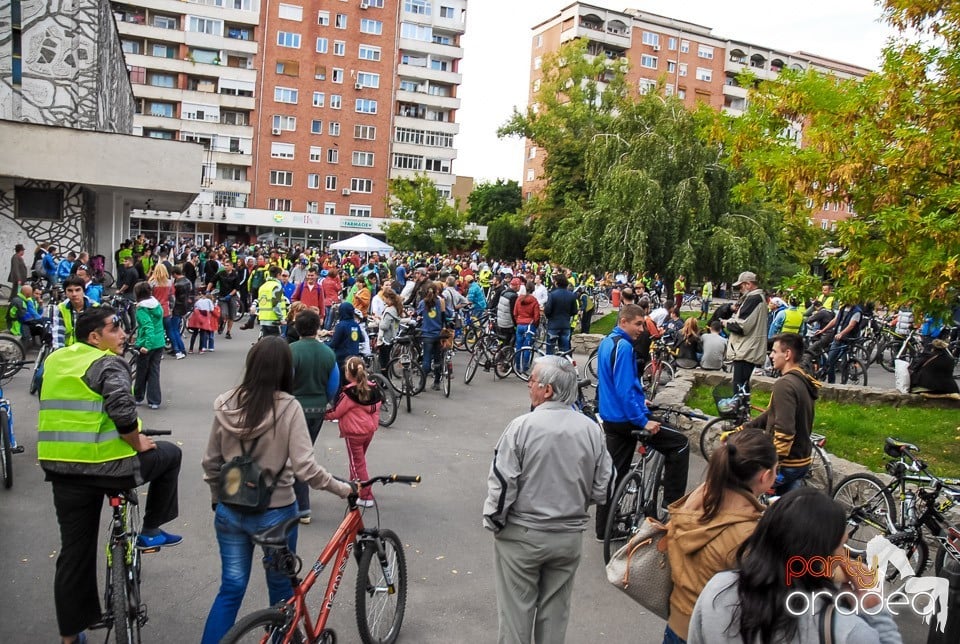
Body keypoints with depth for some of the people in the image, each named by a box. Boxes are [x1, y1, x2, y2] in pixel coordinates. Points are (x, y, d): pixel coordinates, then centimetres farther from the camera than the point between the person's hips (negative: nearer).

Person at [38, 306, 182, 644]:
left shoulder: (55, 360, 13)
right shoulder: (108, 364, -10)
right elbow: (122, 411, -25)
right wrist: (137, 443, -8)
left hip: (60, 467, 7)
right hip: (106, 465, -7)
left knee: (74, 551, 17)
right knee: (169, 453, 20)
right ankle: (150, 531, 22)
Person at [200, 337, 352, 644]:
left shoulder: (225, 404, -5)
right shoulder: (288, 408, -19)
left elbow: (211, 463, 4)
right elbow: (305, 468, -22)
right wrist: (344, 489, -9)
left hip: (229, 511, 4)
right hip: (274, 513, -4)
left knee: (230, 589, 17)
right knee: (281, 589, 18)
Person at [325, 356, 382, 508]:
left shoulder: (348, 393, -20)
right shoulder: (373, 388, -1)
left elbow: (335, 412, -11)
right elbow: (376, 409, 6)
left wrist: (324, 414, 6)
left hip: (354, 433, -7)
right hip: (369, 430, 7)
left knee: (358, 464, 3)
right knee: (359, 460, 23)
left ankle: (366, 497, 5)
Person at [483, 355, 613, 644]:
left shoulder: (522, 426, -17)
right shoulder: (591, 429, -6)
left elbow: (502, 483, -16)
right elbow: (602, 490, 0)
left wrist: (493, 521, 0)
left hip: (521, 535, -3)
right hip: (570, 535, 4)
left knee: (516, 609, 12)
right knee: (555, 610, 19)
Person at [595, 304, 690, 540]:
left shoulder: (606, 342, 13)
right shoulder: (623, 346, -18)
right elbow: (625, 390, -24)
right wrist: (643, 421, -22)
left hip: (611, 417, 10)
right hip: (626, 419, -10)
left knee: (613, 473, 14)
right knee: (680, 444, 1)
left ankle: (604, 529, 20)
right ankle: (672, 505, 4)